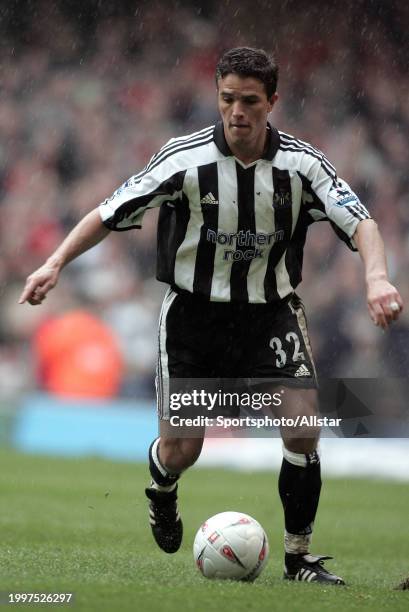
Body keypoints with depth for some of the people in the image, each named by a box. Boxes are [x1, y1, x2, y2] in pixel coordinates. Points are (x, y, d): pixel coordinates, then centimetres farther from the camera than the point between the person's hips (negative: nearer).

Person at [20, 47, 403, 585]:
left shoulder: (303, 163, -11)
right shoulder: (185, 158, -14)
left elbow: (360, 223, -17)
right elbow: (110, 213, -7)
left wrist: (377, 277, -38)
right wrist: (56, 264, -19)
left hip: (271, 313, 1)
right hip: (193, 312, -1)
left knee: (304, 433, -15)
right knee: (181, 451, -1)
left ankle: (298, 556, 2)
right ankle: (162, 490, 38)